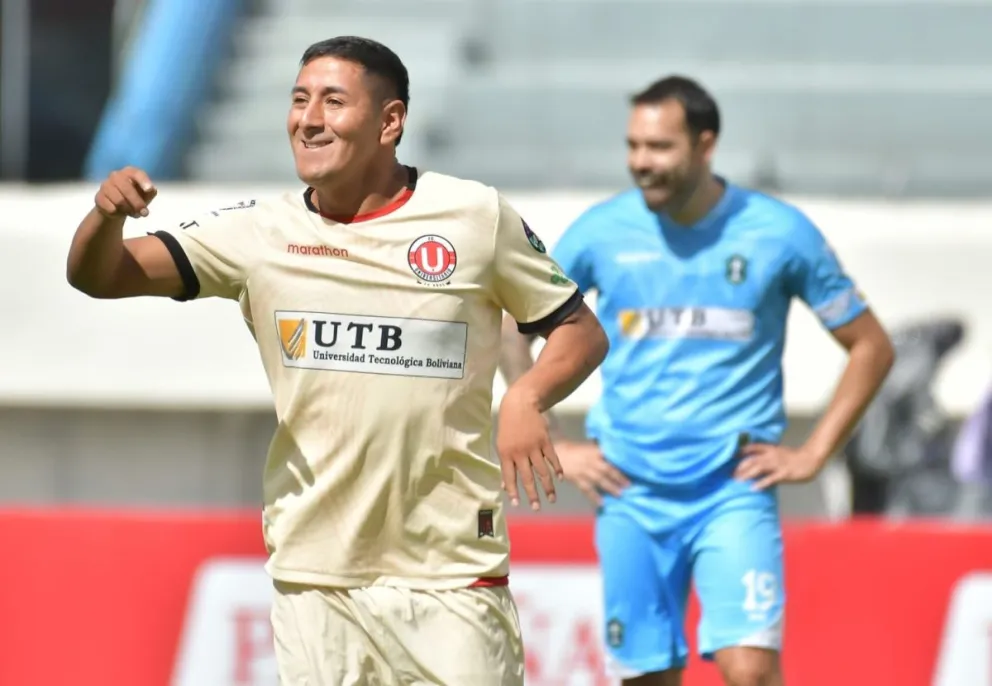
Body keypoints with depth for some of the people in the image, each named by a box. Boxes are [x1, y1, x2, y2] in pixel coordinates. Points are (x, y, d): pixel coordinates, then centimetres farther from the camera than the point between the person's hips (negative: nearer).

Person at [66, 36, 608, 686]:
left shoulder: (477, 217, -1)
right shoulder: (260, 232, 2)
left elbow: (582, 331, 7)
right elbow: (100, 276, 0)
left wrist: (527, 398, -14)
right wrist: (108, 214, -23)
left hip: (451, 570, -2)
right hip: (314, 576, 2)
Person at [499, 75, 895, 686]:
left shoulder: (779, 233, -3)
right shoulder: (603, 231, 1)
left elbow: (871, 346, 6)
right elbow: (510, 321, 14)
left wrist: (813, 455, -1)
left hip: (735, 490, -2)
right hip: (630, 493, 2)